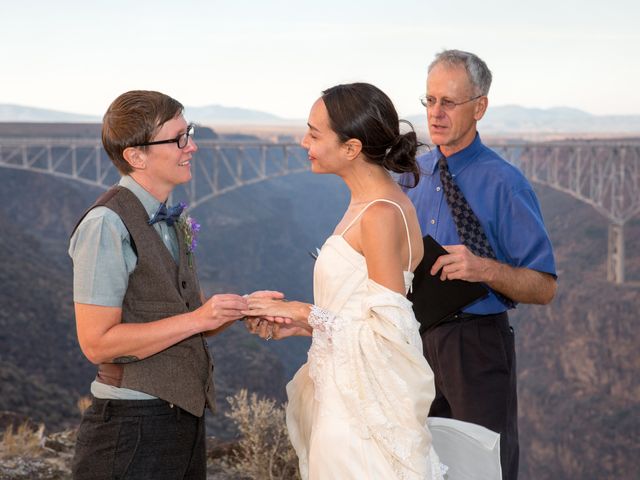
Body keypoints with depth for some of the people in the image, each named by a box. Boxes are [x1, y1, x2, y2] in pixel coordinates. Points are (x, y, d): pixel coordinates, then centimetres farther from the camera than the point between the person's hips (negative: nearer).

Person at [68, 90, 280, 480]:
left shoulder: (173, 222, 9)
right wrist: (197, 319, -20)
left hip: (185, 416, 8)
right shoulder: (107, 225, -15)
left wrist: (241, 307, -5)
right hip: (134, 427, -8)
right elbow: (97, 342, -19)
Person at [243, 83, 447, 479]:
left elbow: (389, 328, -21)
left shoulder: (380, 216, -19)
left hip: (365, 406, -9)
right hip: (348, 395, 9)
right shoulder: (370, 204, 10)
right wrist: (297, 324, 5)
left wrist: (307, 314, -13)